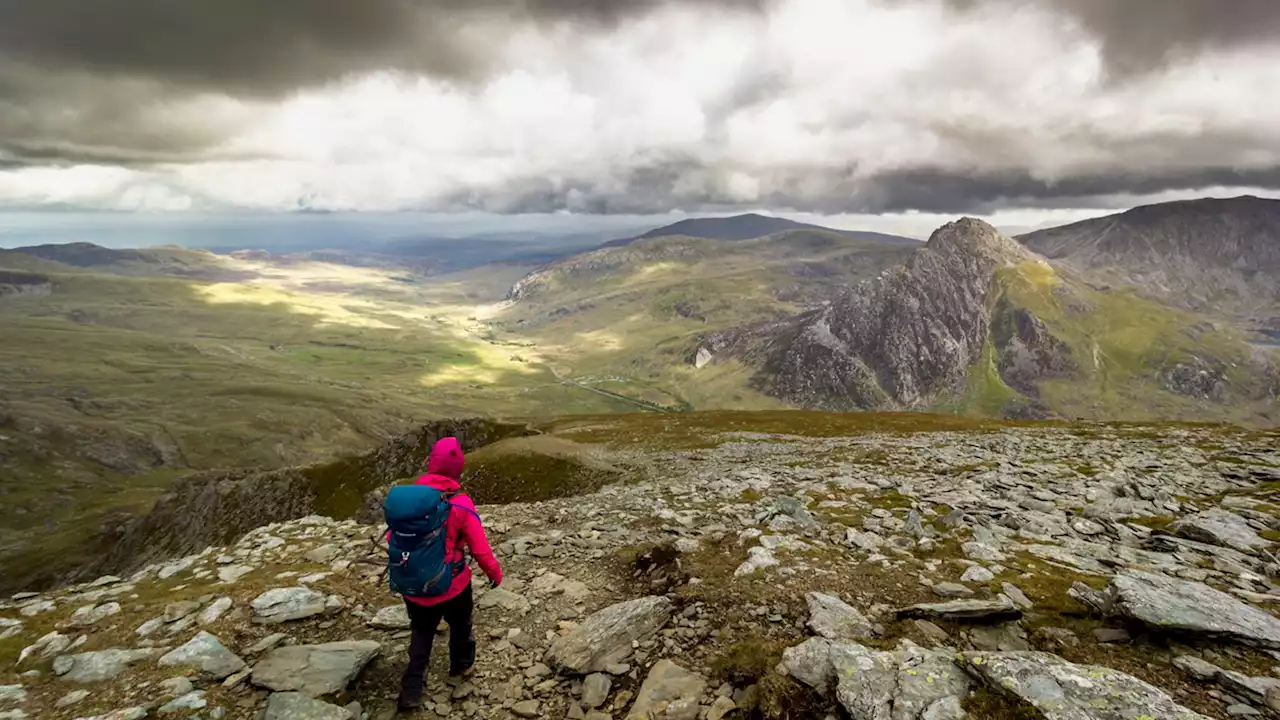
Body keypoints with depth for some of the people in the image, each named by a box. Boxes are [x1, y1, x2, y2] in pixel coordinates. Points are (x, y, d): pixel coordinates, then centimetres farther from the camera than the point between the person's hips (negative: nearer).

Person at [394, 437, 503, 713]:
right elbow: (481, 550, -16)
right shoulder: (460, 504, -22)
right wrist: (495, 573, 4)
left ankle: (411, 693, 24)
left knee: (421, 632, 25)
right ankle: (460, 667, 49)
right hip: (452, 586, -2)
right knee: (460, 626, 26)